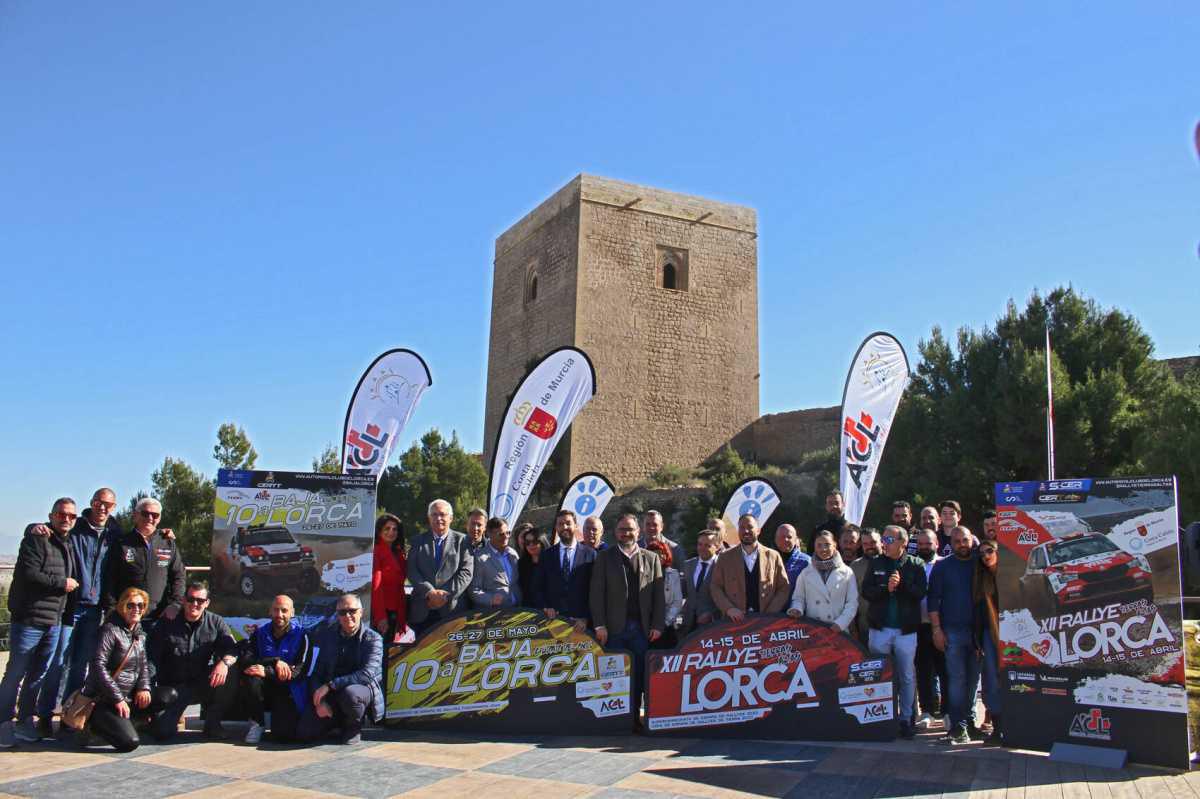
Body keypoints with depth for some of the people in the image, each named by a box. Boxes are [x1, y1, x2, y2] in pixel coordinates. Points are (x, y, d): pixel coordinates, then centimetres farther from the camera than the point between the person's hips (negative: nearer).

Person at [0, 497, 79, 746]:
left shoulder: (69, 544, 16)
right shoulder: (36, 539, -6)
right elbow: (29, 574, -18)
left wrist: (68, 613, 14)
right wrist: (61, 583, -11)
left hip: (54, 622, 7)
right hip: (29, 619, -7)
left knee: (39, 674, 11)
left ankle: (25, 721, 19)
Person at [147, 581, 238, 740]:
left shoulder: (215, 622, 2)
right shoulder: (167, 623, 0)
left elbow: (232, 648, -8)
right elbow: (152, 658, -3)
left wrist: (224, 662, -32)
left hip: (203, 683, 1)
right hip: (173, 686, -1)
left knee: (231, 673, -28)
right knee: (162, 732, -20)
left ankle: (212, 723, -9)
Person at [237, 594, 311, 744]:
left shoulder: (300, 635, -5)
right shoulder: (260, 633, 6)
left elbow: (300, 671, -16)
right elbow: (244, 658, -10)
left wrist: (267, 672, -28)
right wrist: (275, 661, -23)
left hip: (288, 692, -3)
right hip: (264, 691, 3)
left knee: (283, 734, -22)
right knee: (250, 678, -29)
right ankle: (257, 722, -5)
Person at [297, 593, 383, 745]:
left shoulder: (372, 638, -8)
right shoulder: (327, 634, 4)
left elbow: (367, 674, -21)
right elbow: (315, 672, 2)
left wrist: (330, 685, -26)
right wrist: (319, 701, -14)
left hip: (363, 688, -4)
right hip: (329, 694, 4)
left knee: (350, 694, -38)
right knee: (304, 732, -13)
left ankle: (354, 727, -5)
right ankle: (338, 721, 18)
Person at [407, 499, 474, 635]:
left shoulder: (462, 541, 7)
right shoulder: (418, 541, 13)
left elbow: (466, 572, -2)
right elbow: (412, 571, 3)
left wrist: (446, 594, -11)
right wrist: (430, 592, -11)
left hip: (452, 609, -2)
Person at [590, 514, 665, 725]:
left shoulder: (652, 558, 10)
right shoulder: (604, 557, 6)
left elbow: (659, 594, 7)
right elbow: (596, 592, 0)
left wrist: (658, 625, -1)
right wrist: (600, 625, -7)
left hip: (642, 628, 2)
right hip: (615, 628, -1)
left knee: (638, 675, 4)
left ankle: (634, 716, 14)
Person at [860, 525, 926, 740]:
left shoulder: (916, 565, 1)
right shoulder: (875, 563, 5)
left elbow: (920, 593, -9)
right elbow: (866, 591, -3)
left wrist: (901, 584, -21)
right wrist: (886, 589, -17)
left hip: (906, 630, -1)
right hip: (880, 629, 2)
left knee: (907, 677, 6)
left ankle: (906, 719, 17)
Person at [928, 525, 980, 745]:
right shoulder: (942, 567, 3)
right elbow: (933, 599, 1)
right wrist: (937, 629, -6)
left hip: (977, 630, 2)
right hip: (952, 630, -2)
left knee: (973, 678, 8)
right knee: (957, 678, -5)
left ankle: (969, 721, 18)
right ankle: (957, 726, -3)